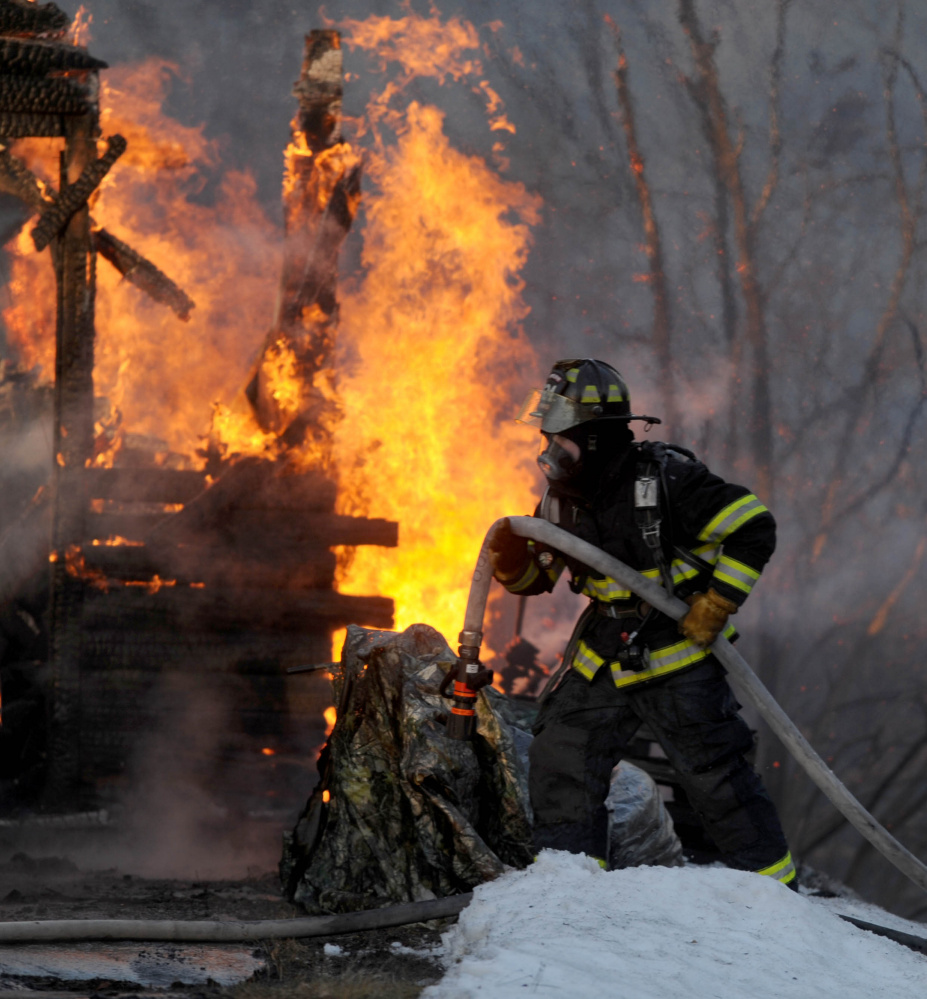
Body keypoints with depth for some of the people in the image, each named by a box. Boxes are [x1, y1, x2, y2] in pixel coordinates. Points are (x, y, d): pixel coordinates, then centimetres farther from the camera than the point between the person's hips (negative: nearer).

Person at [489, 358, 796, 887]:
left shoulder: (665, 478, -19)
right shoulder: (563, 497, 0)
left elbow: (754, 529, -16)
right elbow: (539, 575, 12)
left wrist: (715, 606, -16)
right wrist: (514, 564, -11)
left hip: (678, 657, -6)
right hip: (603, 657, 6)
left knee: (716, 775, -4)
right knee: (561, 755, 2)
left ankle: (776, 886, 9)